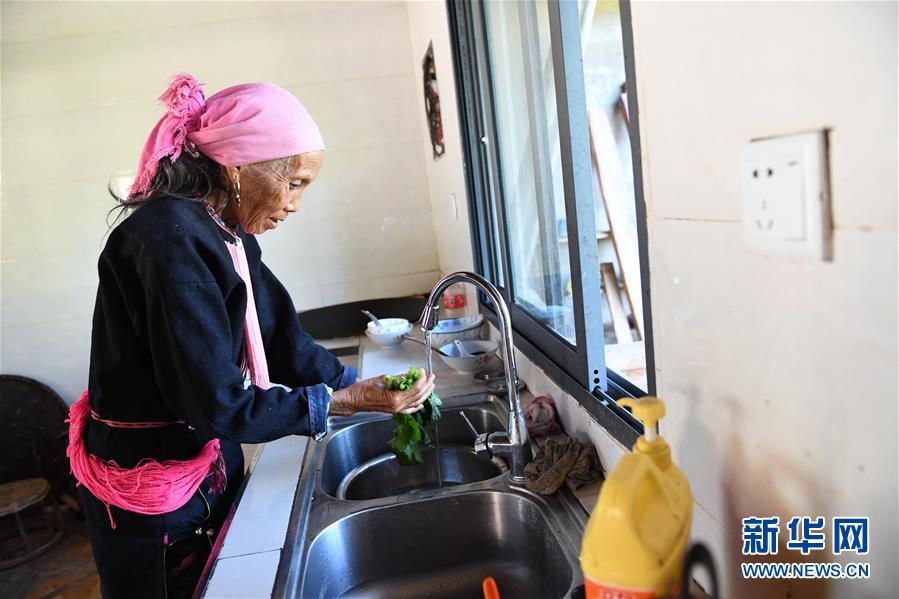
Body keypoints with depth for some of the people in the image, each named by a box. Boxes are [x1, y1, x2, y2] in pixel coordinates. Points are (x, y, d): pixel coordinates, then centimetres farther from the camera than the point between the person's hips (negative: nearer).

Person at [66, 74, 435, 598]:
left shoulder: (228, 235, -2)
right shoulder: (171, 240, -29)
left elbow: (284, 341, 2)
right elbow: (218, 404, -29)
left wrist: (363, 385, -5)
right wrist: (345, 401, -23)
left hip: (212, 462, 8)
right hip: (148, 483, -8)